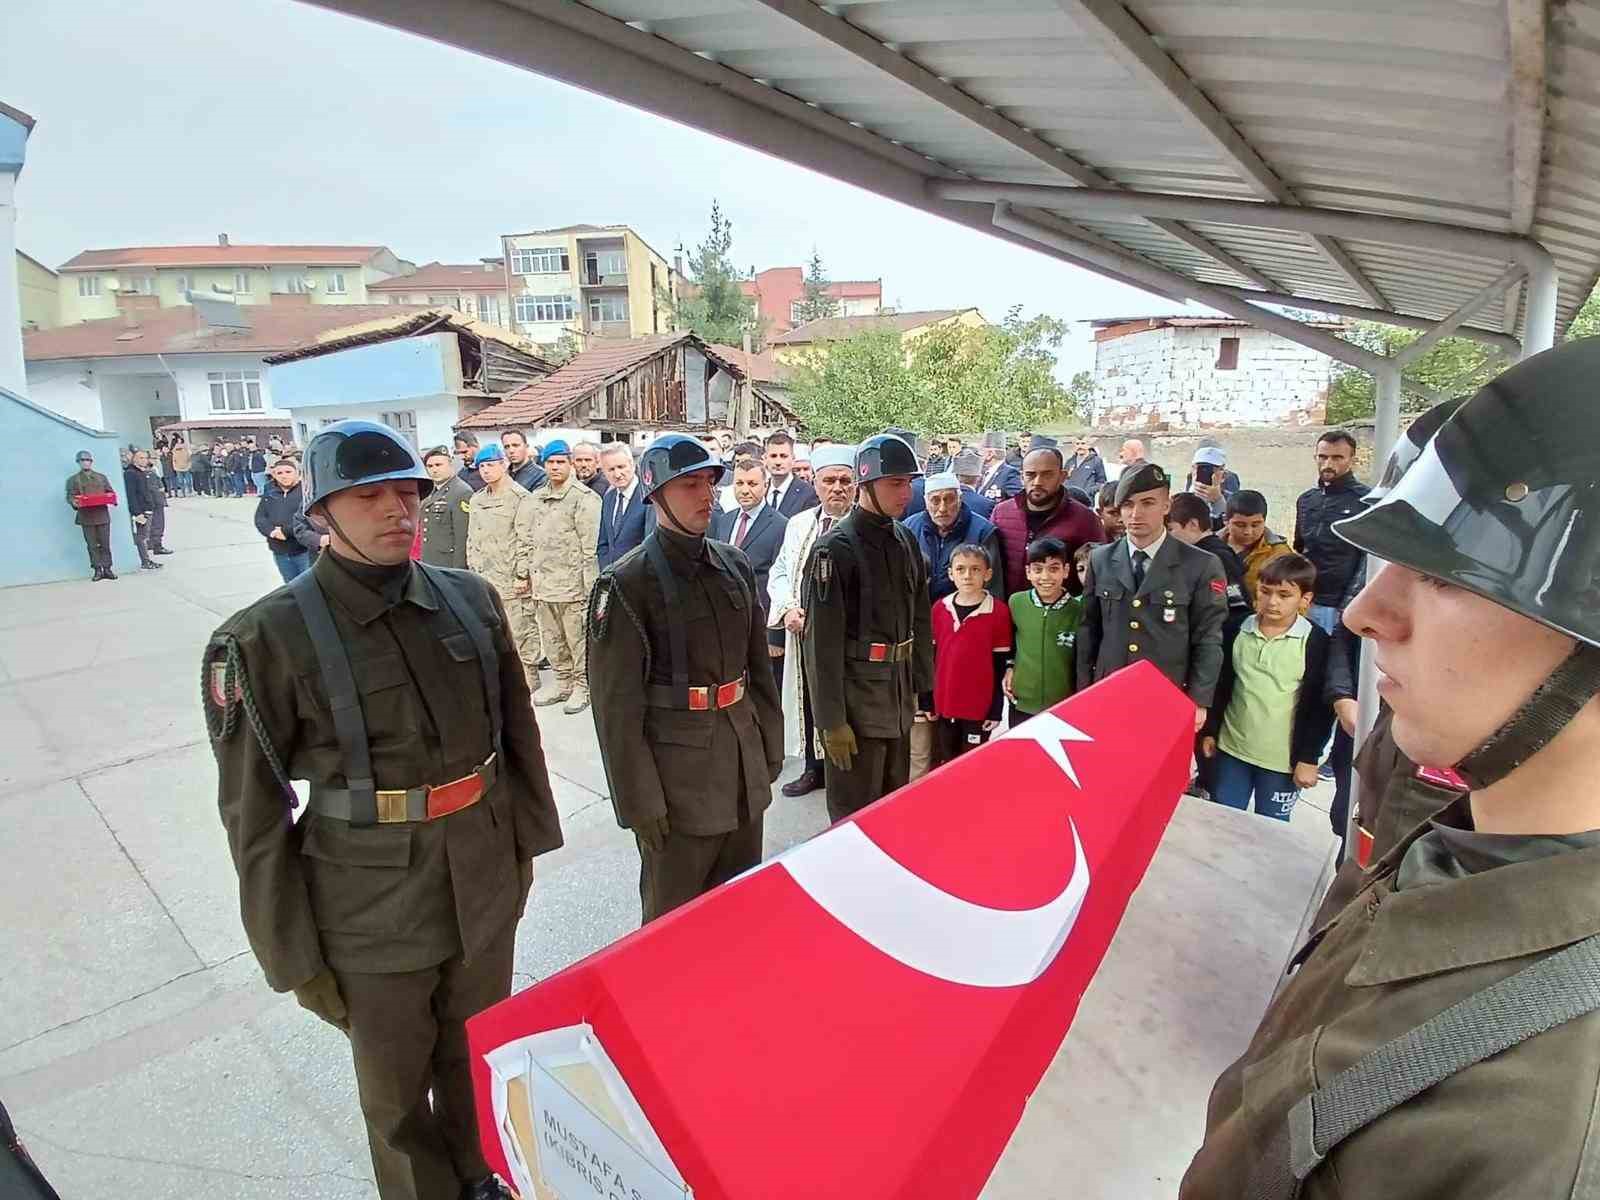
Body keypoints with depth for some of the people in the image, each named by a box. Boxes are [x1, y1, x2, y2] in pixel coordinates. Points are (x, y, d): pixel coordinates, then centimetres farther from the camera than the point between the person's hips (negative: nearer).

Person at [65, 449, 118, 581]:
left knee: (105, 544, 0)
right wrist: (74, 502, -19)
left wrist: (111, 499, -8)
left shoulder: (101, 477, 18)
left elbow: (110, 492, 15)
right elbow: (70, 496, 3)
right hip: (86, 517, -1)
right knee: (92, 545, 0)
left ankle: (107, 569, 5)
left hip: (102, 515, 1)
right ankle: (97, 570, 3)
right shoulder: (73, 479, 10)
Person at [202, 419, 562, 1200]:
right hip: (373, 910, -3)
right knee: (397, 1090, 19)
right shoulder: (269, 637, -14)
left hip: (486, 886, 4)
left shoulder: (470, 601, -3)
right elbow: (254, 811, -9)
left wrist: (525, 844, 10)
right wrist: (293, 957, -5)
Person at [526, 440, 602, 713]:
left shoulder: (584, 497, -8)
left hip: (571, 581, -7)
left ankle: (583, 685, 13)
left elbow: (589, 545, -11)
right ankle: (562, 681, 30)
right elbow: (531, 540, 20)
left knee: (578, 639, 0)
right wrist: (530, 573, 15)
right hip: (542, 582, 7)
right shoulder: (537, 497, 15)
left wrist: (589, 584, -14)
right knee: (551, 639, 16)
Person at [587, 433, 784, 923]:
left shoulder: (735, 565, 6)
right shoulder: (627, 583, -13)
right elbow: (617, 704, -13)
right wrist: (640, 803, -13)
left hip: (745, 762, 6)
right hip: (678, 770, -6)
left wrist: (771, 747, 13)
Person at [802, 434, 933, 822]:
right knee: (856, 819, 6)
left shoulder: (906, 541, 7)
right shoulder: (836, 548, -16)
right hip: (856, 702, -7)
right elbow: (822, 641, -18)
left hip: (899, 700, 7)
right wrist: (832, 719, -19)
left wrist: (924, 688, 12)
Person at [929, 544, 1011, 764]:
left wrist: (996, 710, -5)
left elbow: (1000, 666, -5)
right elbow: (930, 657, 7)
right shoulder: (939, 608, 2)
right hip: (943, 705, 4)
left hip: (979, 707, -3)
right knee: (945, 767, 16)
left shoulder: (999, 612, -9)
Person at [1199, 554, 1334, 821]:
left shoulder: (1316, 642, -12)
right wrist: (1210, 731, 8)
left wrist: (1308, 758, -9)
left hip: (1283, 757, -3)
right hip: (1232, 747, 3)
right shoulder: (1237, 630, -1)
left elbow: (1320, 706, -9)